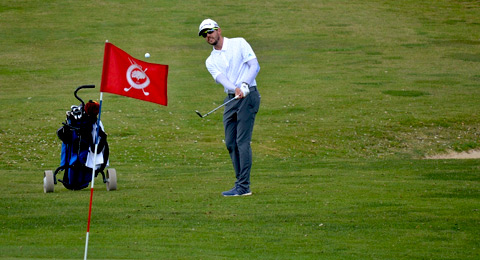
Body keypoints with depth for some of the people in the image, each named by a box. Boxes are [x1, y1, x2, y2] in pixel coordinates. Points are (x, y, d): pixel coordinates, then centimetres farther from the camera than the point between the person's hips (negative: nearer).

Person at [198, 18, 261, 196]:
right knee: (230, 143, 3)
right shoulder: (211, 61, 13)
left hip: (248, 95, -6)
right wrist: (235, 89, -28)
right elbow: (221, 78, -6)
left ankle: (243, 187, -15)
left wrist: (245, 85, -25)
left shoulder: (239, 44, 3)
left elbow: (254, 65, -8)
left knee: (242, 141, -12)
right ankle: (240, 182, 12)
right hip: (231, 99, 6)